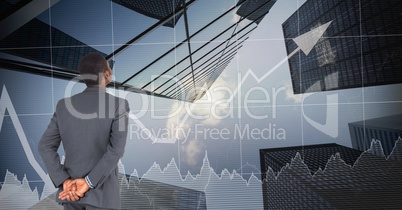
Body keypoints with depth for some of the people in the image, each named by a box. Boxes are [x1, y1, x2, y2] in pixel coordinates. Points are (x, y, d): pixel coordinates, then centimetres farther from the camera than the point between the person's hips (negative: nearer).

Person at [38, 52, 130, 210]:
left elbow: (45, 147, -3)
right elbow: (116, 150, -23)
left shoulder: (63, 105, 1)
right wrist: (88, 183, -17)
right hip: (101, 192, -5)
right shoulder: (119, 105, -14)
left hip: (70, 190, 5)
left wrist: (65, 182, -8)